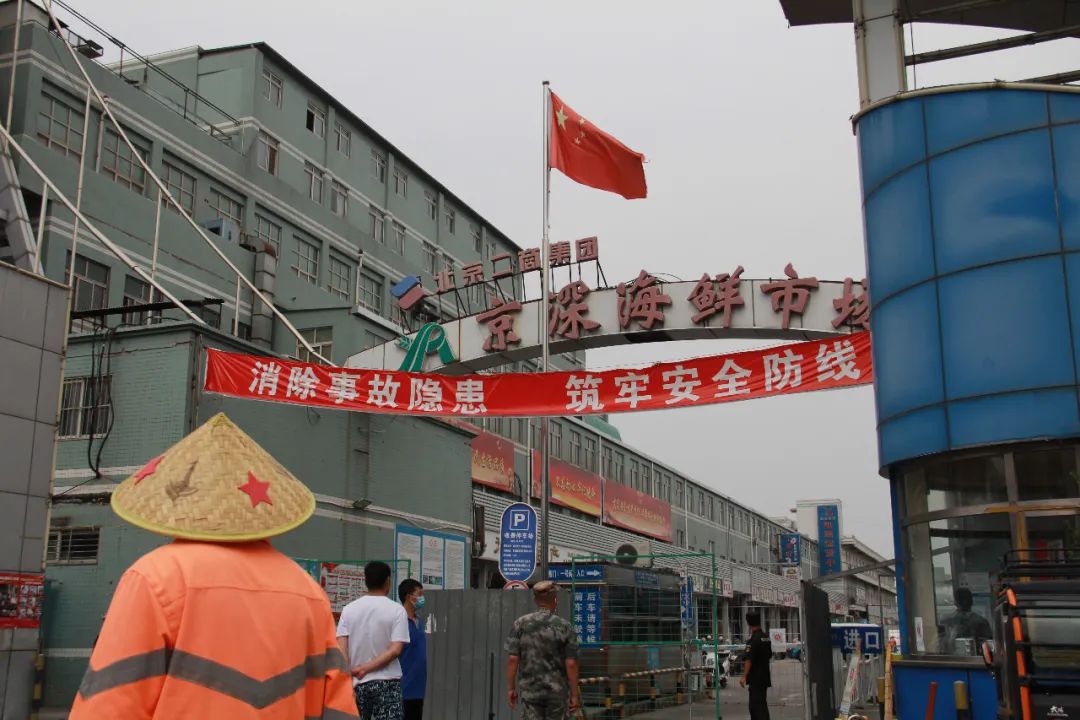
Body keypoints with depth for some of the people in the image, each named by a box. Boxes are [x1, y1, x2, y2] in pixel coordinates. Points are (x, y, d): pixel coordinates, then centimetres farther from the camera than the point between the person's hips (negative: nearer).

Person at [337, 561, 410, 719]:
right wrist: (365, 669, -12)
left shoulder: (349, 609, 2)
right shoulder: (397, 610, -5)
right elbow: (395, 650, -14)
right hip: (387, 682, -3)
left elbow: (341, 650, -5)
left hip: (357, 683, 3)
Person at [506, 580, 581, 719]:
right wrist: (575, 694, -1)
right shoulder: (565, 627, -7)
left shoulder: (520, 624, -4)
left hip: (530, 690, 1)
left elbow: (513, 659, -6)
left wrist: (511, 688, 3)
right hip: (557, 690, 0)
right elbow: (571, 663, -8)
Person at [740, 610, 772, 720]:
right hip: (765, 677, 9)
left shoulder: (753, 639, -18)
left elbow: (749, 660, -21)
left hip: (756, 677, -9)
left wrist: (744, 677, -19)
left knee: (758, 705, -7)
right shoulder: (766, 637, 8)